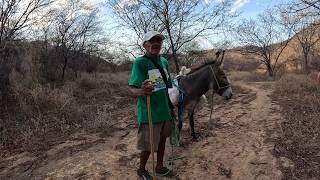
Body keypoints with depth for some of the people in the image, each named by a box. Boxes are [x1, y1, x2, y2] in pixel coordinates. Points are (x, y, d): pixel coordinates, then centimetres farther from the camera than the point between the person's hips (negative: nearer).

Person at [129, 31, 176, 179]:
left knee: (162, 139, 21)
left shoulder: (164, 61, 5)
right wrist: (141, 91, -46)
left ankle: (160, 167, 43)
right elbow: (132, 89, -23)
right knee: (148, 146, 7)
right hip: (148, 113, -7)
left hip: (165, 110, 7)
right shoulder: (140, 62, -15)